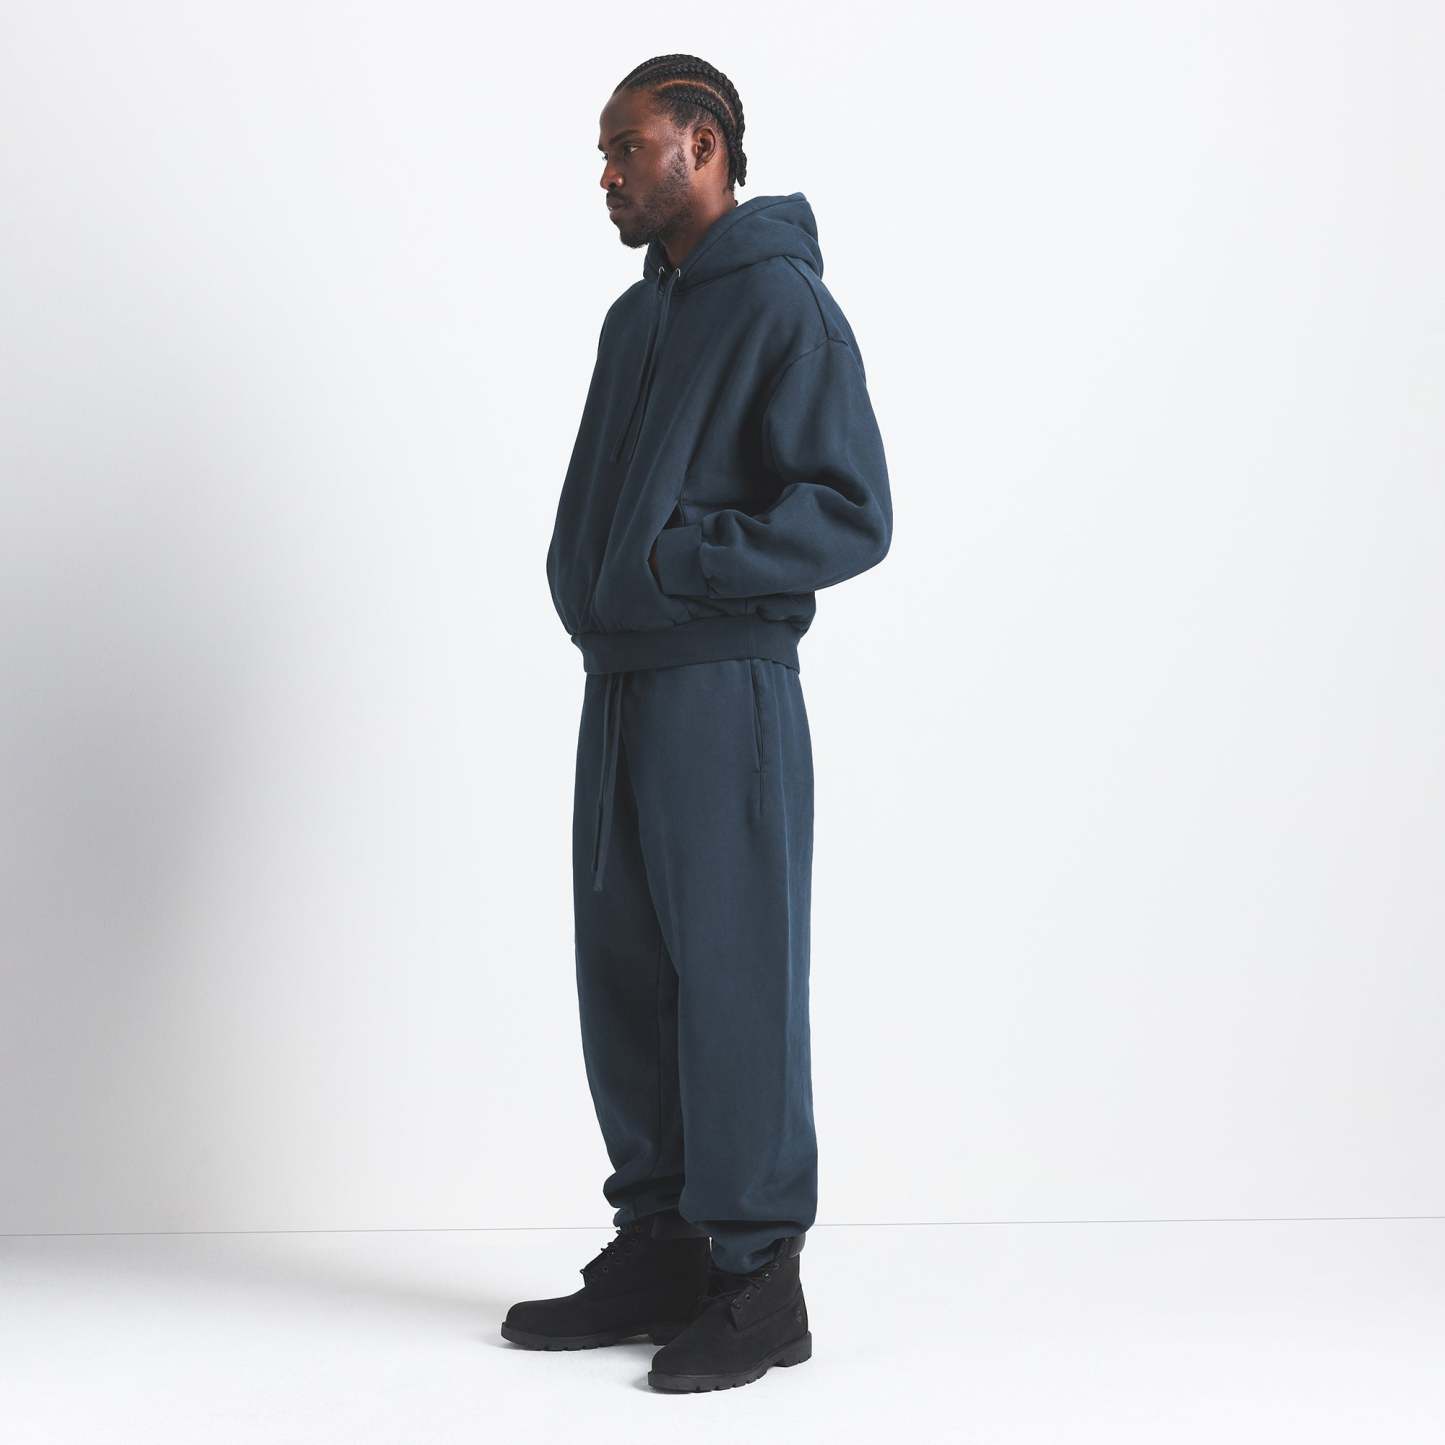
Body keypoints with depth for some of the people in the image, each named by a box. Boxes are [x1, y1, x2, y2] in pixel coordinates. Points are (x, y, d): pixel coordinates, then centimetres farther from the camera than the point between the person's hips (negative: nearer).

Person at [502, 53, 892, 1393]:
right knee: (625, 978, 10)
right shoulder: (635, 316, 19)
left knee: (733, 981, -4)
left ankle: (757, 1278, 4)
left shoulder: (785, 309, -8)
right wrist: (582, 583, 8)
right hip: (619, 684, 9)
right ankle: (661, 1247, 19)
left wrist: (682, 560, -17)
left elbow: (854, 514, -14)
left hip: (725, 691, -8)